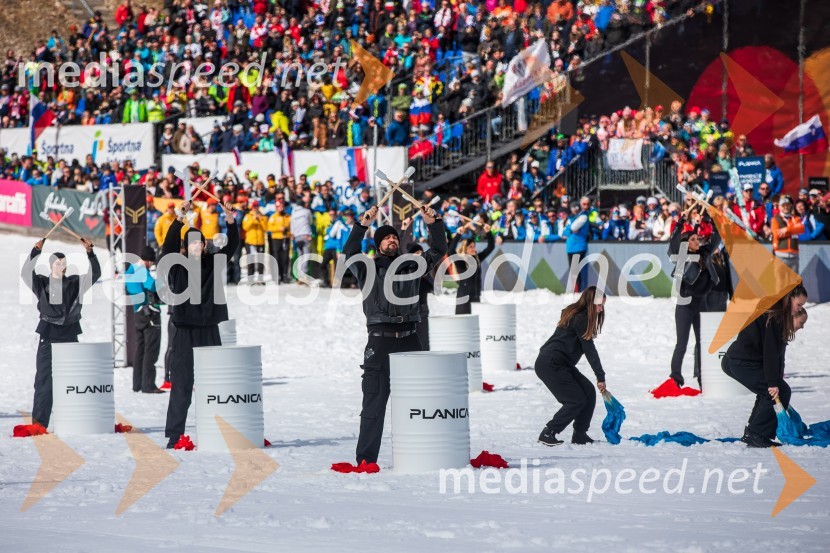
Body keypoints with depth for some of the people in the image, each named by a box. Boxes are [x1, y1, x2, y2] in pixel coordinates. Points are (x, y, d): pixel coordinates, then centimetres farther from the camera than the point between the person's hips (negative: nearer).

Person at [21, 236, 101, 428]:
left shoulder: (75, 283, 9)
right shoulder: (42, 283, 3)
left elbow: (95, 273, 0)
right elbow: (26, 272, -12)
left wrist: (90, 253, -13)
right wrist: (35, 253, -23)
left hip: (70, 335, 3)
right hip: (49, 336, -3)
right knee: (44, 378, -4)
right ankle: (39, 422, -5)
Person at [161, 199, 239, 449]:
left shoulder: (212, 264, 8)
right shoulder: (176, 267, -1)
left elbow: (231, 247, -1)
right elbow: (169, 245, -17)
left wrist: (231, 222, -18)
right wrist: (180, 219, -29)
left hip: (209, 332, 3)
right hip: (184, 334, -3)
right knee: (181, 386, -5)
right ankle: (174, 436, -4)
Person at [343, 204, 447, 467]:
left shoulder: (411, 267, 16)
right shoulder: (368, 268, 7)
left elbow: (438, 250, 11)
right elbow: (350, 252, -10)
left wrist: (433, 224, -5)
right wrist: (362, 225, -22)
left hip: (409, 341, 4)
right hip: (380, 342, -4)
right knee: (374, 402, -6)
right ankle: (366, 458, -5)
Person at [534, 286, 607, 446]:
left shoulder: (577, 315, 14)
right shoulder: (580, 319, -17)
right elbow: (589, 349, -16)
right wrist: (601, 377, -12)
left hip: (561, 364, 10)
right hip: (549, 365, -10)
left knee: (588, 391, 7)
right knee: (577, 400, -9)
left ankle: (580, 436, 11)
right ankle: (547, 434, -2)